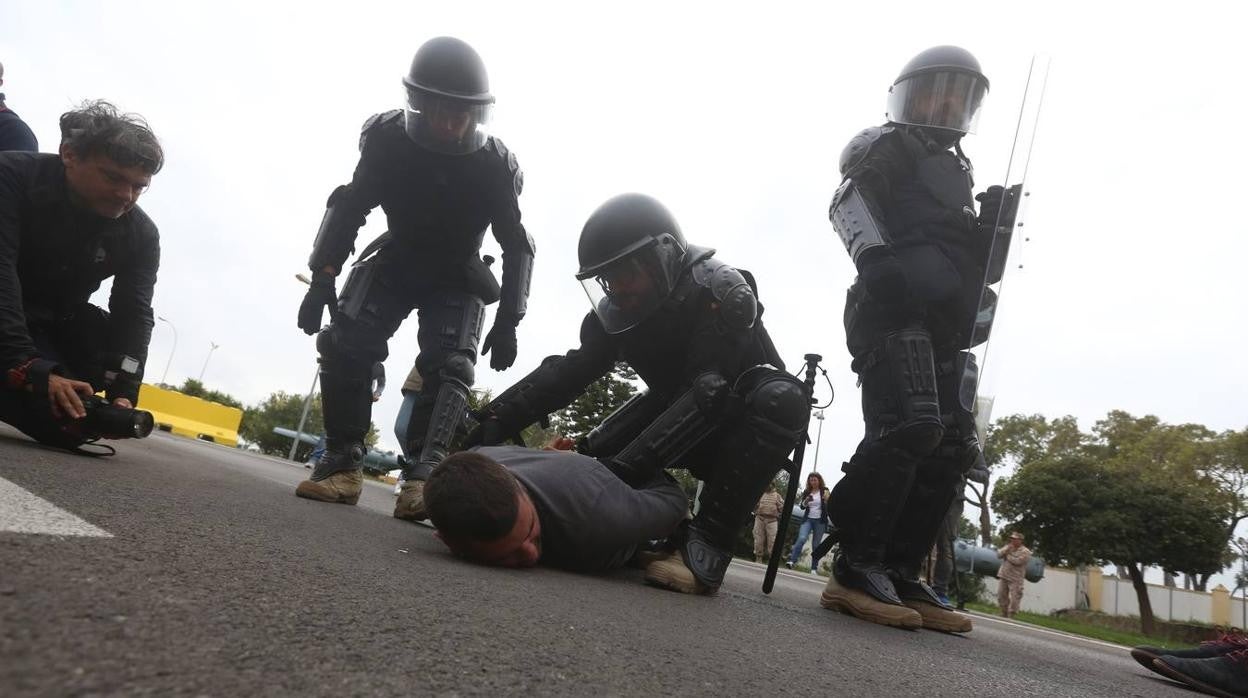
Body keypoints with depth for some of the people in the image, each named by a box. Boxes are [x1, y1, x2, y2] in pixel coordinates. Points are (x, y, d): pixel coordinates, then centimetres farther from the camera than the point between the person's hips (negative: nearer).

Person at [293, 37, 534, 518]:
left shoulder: (495, 165, -23)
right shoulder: (387, 139, -20)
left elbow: (516, 245, -13)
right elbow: (351, 205, -8)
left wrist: (507, 321, -20)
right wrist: (322, 277, -17)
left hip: (457, 275, -1)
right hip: (395, 259, 2)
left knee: (448, 366, -19)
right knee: (345, 344, -15)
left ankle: (422, 477, -24)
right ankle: (342, 465, -11)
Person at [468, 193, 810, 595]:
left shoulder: (721, 293, -29)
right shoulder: (620, 310, -8)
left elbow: (708, 395, -39)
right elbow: (569, 371, -19)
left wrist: (623, 468, -48)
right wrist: (497, 419, -34)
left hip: (742, 425, -5)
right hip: (683, 418, 6)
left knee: (782, 398, -37)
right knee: (595, 451, -12)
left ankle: (708, 544, -37)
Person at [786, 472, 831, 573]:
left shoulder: (824, 492, 0)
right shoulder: (807, 492, 9)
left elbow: (829, 507, -3)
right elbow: (802, 507, 8)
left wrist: (827, 500, -24)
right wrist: (806, 501, -13)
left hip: (820, 521, -1)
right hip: (808, 519, 1)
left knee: (816, 545, 1)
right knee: (801, 538, -19)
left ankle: (814, 568, 7)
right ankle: (792, 561, -24)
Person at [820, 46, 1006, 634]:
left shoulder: (957, 173, 35)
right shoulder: (885, 145, 11)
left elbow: (968, 258, 35)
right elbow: (847, 203, -8)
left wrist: (991, 226, 15)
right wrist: (879, 259, -24)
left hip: (944, 326, 9)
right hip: (894, 309, -8)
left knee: (953, 448, -2)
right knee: (908, 427, -25)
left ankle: (899, 575, 0)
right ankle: (855, 567, -20)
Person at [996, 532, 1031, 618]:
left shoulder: (1025, 552, -8)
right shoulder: (1007, 547, 11)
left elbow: (1018, 561, -21)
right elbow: (999, 554, 2)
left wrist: (1008, 556, -7)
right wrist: (1007, 549, -13)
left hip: (1015, 579, -6)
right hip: (1003, 576, 6)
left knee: (1014, 599, -6)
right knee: (1001, 596, 12)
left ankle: (1010, 616, 3)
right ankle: (1004, 614, 27)